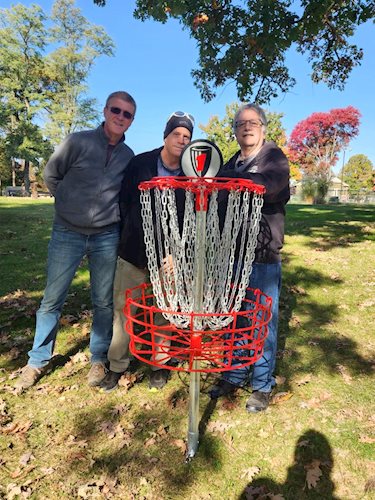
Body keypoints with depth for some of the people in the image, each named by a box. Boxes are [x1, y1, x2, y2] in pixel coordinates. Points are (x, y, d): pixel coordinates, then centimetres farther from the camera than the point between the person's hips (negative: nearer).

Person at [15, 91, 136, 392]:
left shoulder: (128, 156, 4)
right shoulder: (79, 141, -5)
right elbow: (51, 176, 3)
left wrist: (111, 212, 4)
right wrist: (70, 204, 5)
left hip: (107, 236, 2)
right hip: (67, 232, -2)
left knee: (104, 302, 7)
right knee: (52, 300, 5)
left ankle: (99, 359, 25)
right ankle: (37, 361, 24)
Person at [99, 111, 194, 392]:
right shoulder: (141, 163, -1)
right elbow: (124, 201, 4)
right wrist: (130, 236, 4)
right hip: (134, 250, 1)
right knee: (124, 308, 8)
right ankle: (118, 365, 25)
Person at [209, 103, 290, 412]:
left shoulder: (275, 158, -1)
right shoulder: (231, 165, 17)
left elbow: (268, 185, -24)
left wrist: (221, 179, -28)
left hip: (264, 255, -5)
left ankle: (262, 385, 21)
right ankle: (234, 376, 31)